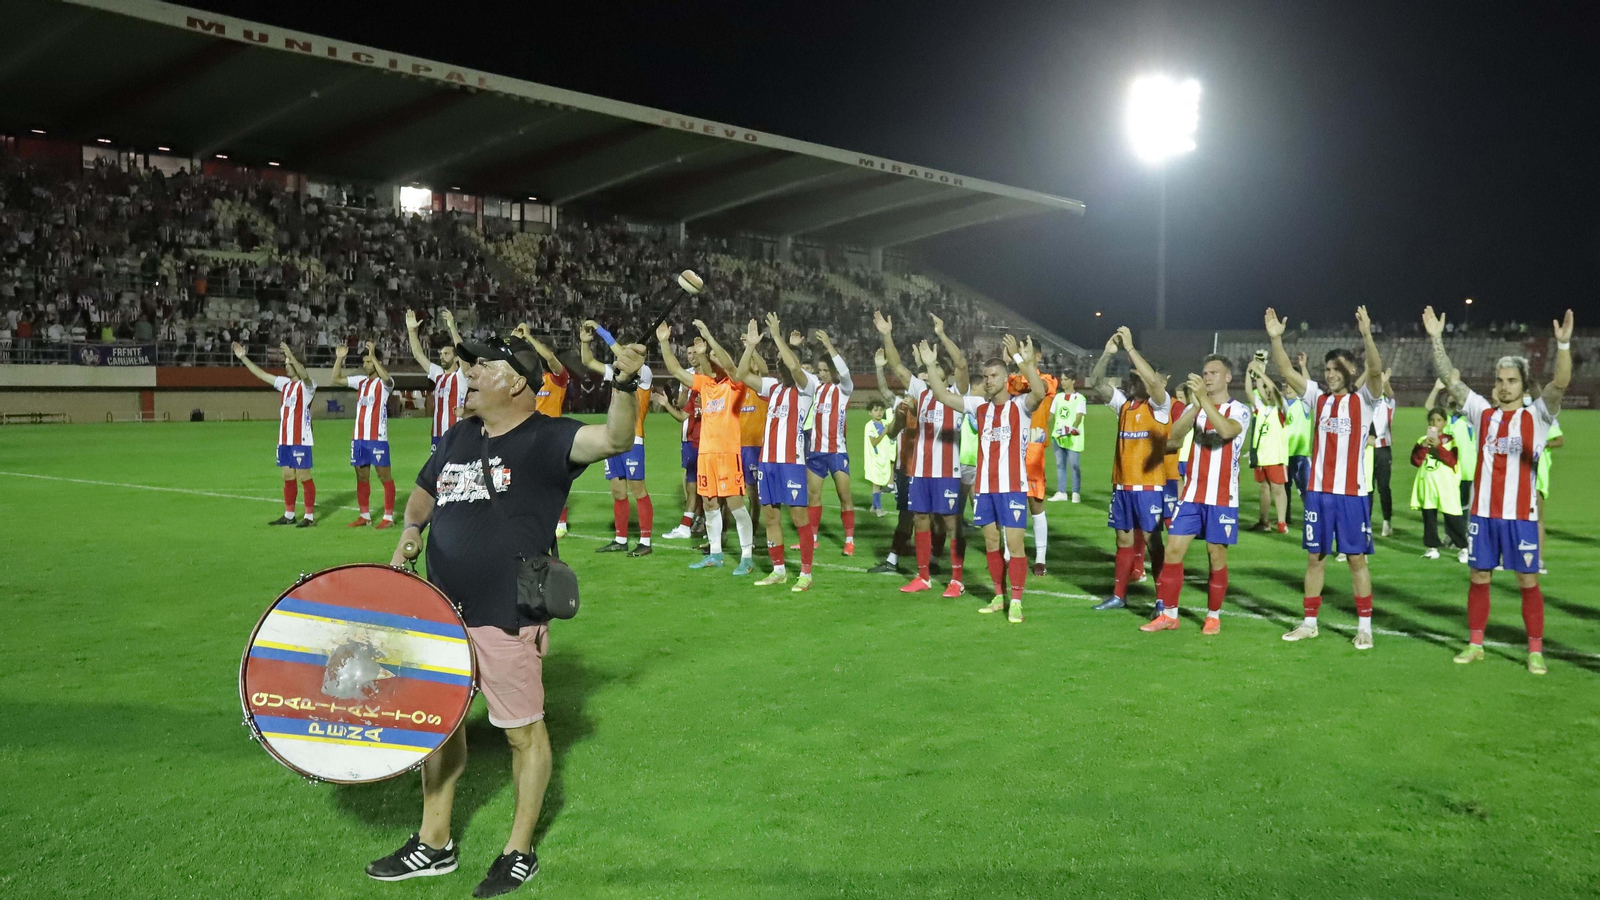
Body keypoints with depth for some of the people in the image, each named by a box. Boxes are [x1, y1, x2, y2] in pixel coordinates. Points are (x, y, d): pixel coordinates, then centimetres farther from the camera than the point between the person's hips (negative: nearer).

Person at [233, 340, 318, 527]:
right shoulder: (285, 383, 13)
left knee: (304, 476, -4)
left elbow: (304, 375, -31)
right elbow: (261, 374, 20)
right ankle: (289, 515, 20)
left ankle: (310, 516, 0)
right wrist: (243, 358, 15)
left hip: (300, 440, -8)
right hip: (284, 440, 8)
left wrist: (291, 356, -44)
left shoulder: (306, 385, -8)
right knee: (288, 476, 12)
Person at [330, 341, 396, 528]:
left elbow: (386, 378, -30)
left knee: (384, 476, -3)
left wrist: (373, 356, -33)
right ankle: (365, 516, 19)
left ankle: (388, 517, 0)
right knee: (361, 476, 11)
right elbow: (336, 379, 15)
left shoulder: (384, 383, -6)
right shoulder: (361, 381, 14)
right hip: (359, 437, 7)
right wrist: (339, 358, 2)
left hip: (377, 437, -7)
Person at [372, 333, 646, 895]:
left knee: (524, 731, 7)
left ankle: (519, 853, 25)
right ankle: (434, 845, 36)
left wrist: (625, 384, -46)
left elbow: (615, 439, -29)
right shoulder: (457, 438, 10)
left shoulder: (546, 439, -12)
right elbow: (423, 494, 26)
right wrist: (410, 531, 7)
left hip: (508, 617, -8)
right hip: (444, 611, 8)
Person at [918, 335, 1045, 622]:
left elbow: (1039, 393, -27)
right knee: (991, 542, 11)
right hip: (984, 486, 5)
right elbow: (942, 395, 3)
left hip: (1013, 486, -5)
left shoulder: (1021, 405, -5)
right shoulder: (979, 406, 8)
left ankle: (1016, 602, 2)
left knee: (1014, 542, -4)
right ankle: (999, 596, 23)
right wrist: (930, 366, -9)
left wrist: (1026, 363, -41)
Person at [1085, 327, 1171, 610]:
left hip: (1148, 485, -6)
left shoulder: (1159, 404, -6)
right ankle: (1119, 595, 21)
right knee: (1124, 539, 12)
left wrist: (1130, 348, -24)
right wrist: (1108, 353, -10)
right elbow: (1096, 382, 3)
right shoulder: (1123, 402, 9)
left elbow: (1154, 380, -26)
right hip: (1121, 483, 6)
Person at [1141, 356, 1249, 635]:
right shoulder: (1194, 407, 10)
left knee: (1217, 555, 2)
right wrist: (1196, 403, -21)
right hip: (1191, 494, 4)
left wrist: (1203, 398, -31)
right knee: (1172, 550, 0)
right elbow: (1173, 436, -9)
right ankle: (1169, 614, 9)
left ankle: (1214, 615, 16)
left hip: (1222, 497, -4)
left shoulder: (1239, 410, -3)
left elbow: (1226, 430, -27)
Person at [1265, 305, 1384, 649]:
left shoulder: (1364, 400, -3)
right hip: (1318, 491, 4)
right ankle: (1309, 623, 19)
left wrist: (1367, 334, -35)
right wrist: (1276, 338, -13)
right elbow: (1287, 371, 0)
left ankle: (1364, 626, 12)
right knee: (1314, 557, 10)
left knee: (1356, 558, 3)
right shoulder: (1318, 398, 7)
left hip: (1352, 493, -4)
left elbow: (1376, 371, -21)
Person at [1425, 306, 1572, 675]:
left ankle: (1535, 650, 12)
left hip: (1521, 514, -3)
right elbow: (1449, 378, 3)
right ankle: (1475, 644, 20)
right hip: (1483, 511, 3)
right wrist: (1436, 339, -5)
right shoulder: (1483, 412, 6)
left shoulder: (1536, 416, -1)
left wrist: (1563, 344, -32)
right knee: (1478, 578, 9)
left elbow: (1560, 384, -18)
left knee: (1528, 581, 3)